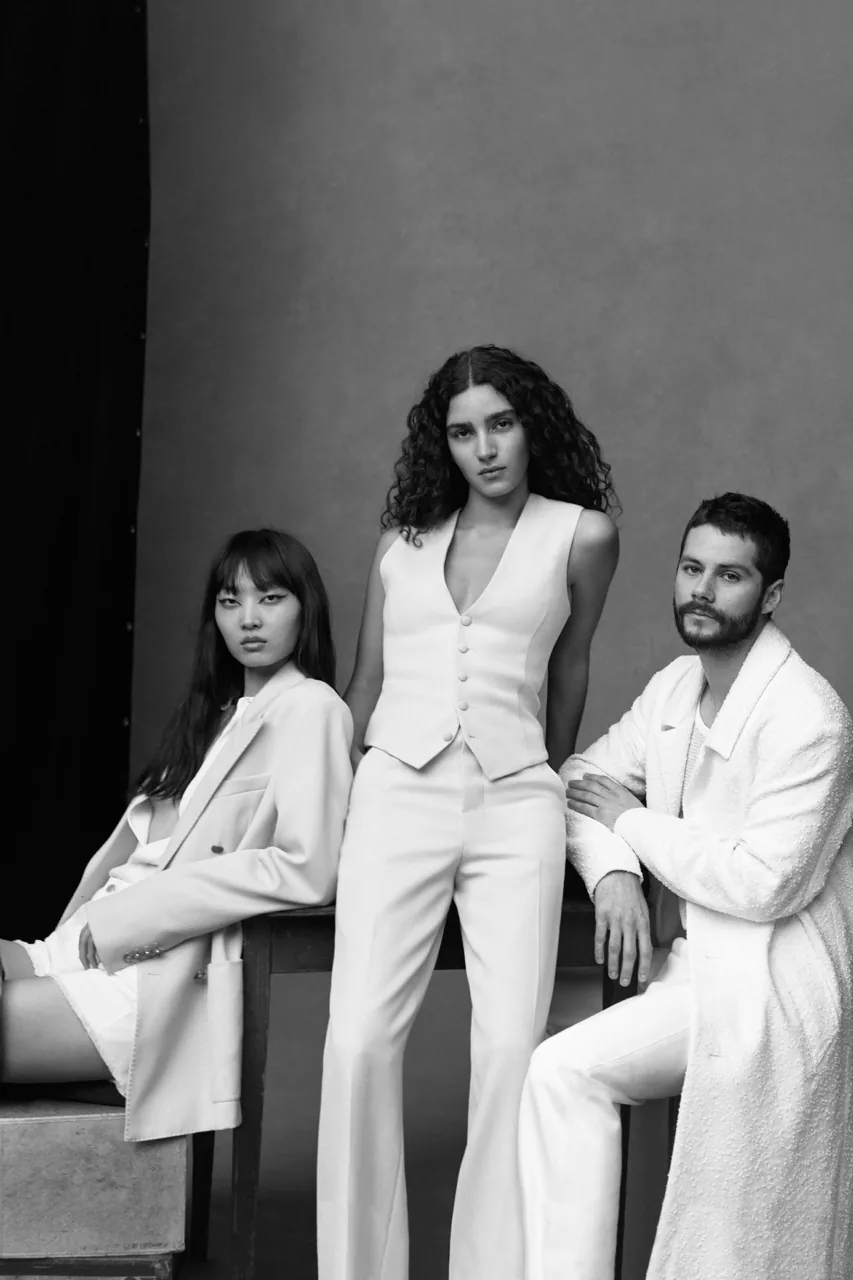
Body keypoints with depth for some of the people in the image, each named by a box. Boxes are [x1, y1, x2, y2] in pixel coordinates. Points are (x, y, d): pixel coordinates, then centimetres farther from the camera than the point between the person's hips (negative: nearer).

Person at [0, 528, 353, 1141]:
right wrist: (83, 920, 0)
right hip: (106, 946, 8)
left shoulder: (311, 708, -2)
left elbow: (305, 869, -14)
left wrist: (130, 916, -12)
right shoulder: (218, 711, 26)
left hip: (172, 975, -8)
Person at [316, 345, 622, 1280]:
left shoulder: (580, 535, 7)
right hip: (396, 794, 1)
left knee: (512, 1046, -11)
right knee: (359, 1039, -10)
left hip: (514, 807, -1)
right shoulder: (404, 541, 13)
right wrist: (336, 793, 19)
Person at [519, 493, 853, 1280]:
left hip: (772, 990, -8)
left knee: (563, 1073, -16)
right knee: (560, 1075, -8)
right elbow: (580, 781, 14)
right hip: (704, 966, 8)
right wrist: (614, 872, -8)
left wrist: (630, 818, -11)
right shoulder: (675, 687, 9)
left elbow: (763, 883, -22)